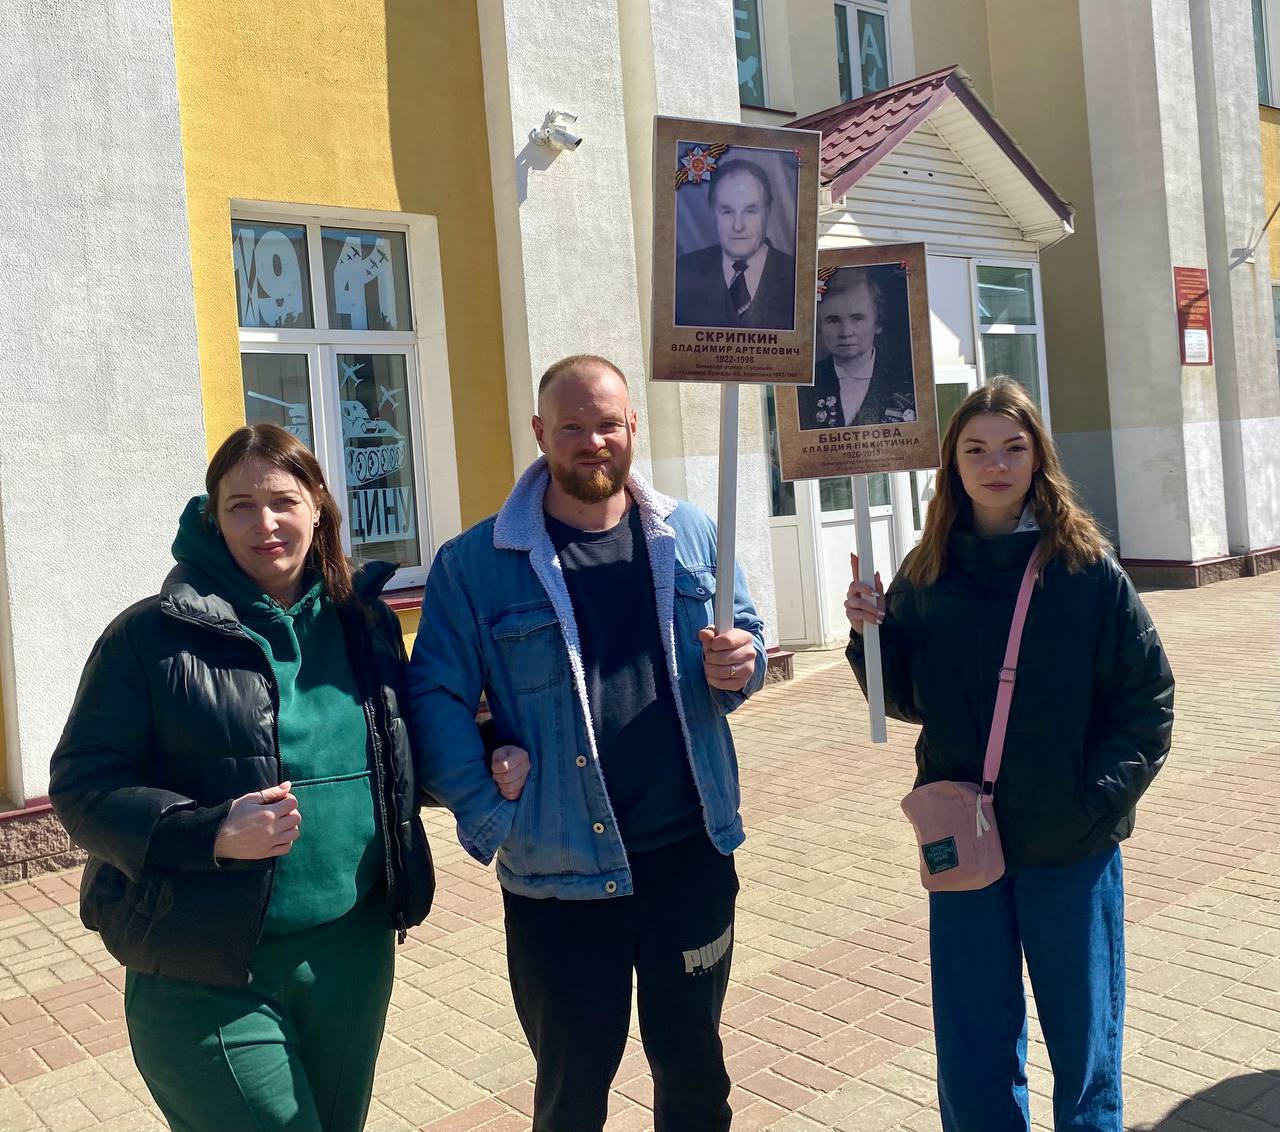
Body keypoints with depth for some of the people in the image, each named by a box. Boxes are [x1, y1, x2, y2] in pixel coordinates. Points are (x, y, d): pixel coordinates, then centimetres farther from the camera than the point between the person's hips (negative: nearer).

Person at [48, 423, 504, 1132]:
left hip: (352, 954, 5)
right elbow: (82, 783, -10)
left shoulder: (364, 623, 6)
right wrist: (211, 833, -24)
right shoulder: (154, 635, -8)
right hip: (205, 974, -5)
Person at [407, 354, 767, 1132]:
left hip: (690, 855, 3)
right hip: (559, 871, -2)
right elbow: (437, 697, -7)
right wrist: (488, 818, -15)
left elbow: (745, 634, 11)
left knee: (694, 1066, 20)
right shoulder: (474, 563, -7)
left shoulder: (691, 535, 3)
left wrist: (740, 663, -12)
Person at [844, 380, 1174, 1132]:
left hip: (1073, 849, -2)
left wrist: (1099, 797, -13)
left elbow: (1149, 696, -4)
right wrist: (870, 636, -11)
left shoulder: (1088, 569, -8)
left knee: (1084, 1040, 14)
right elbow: (907, 702, 6)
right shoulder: (924, 576, -1)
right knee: (973, 1051, 13)